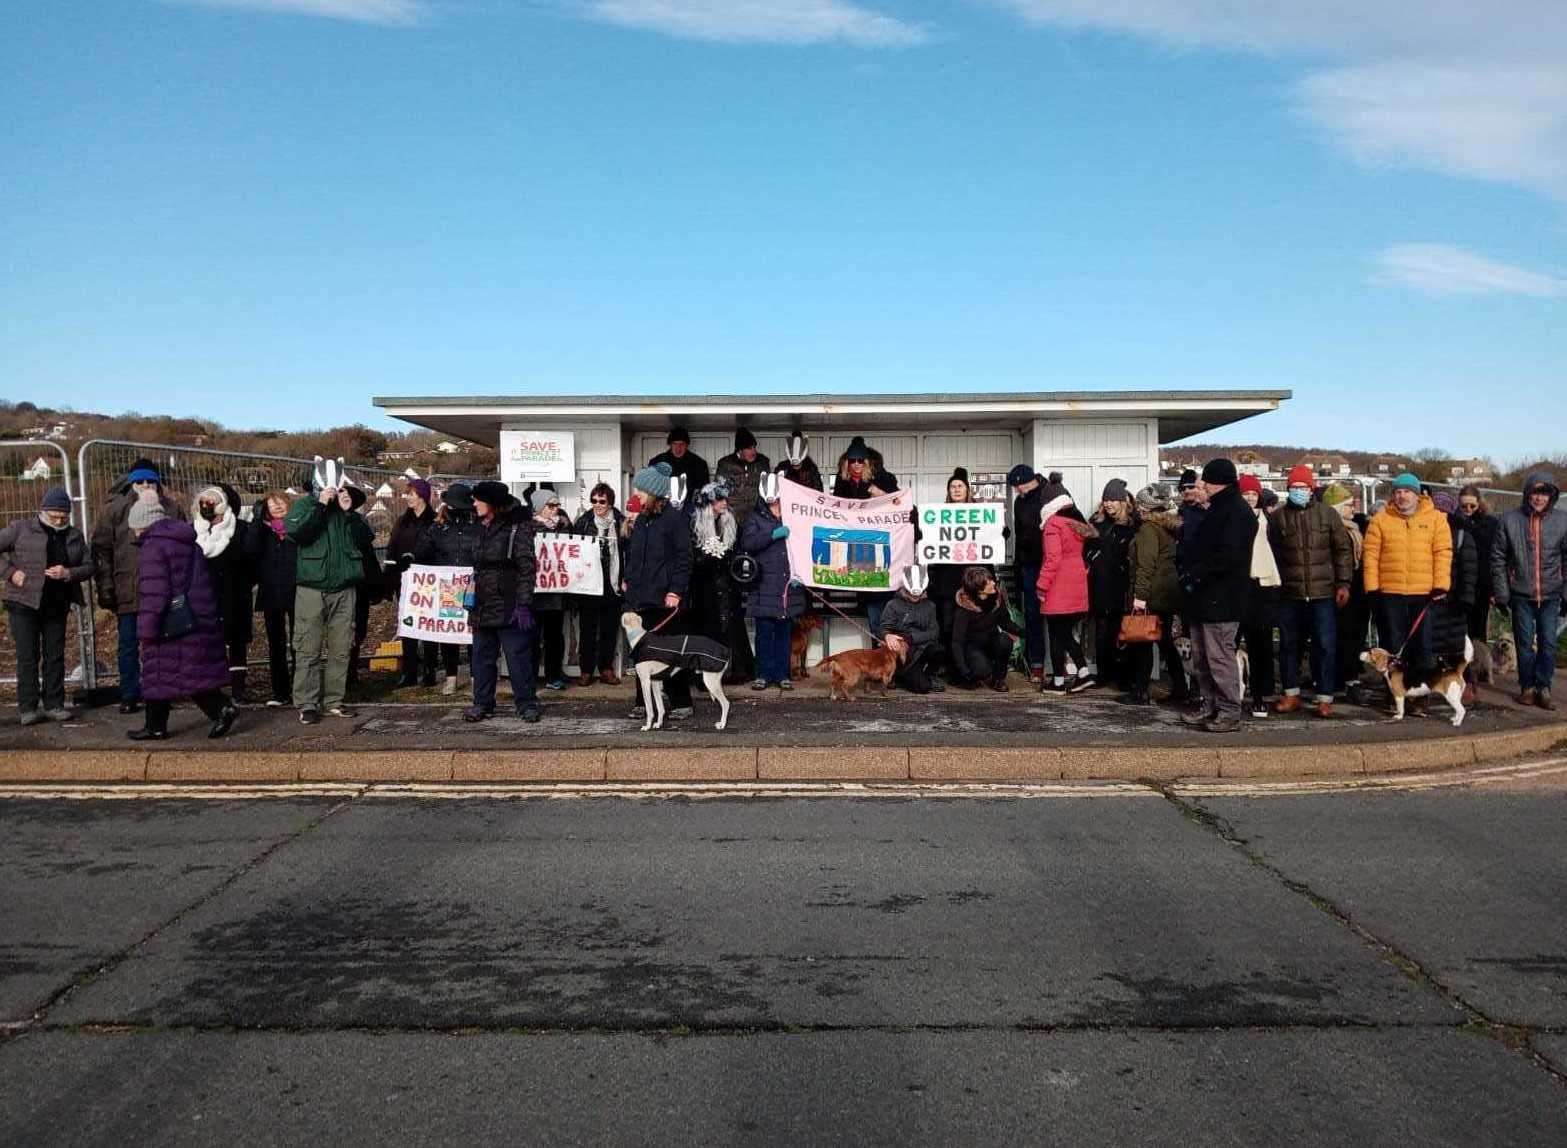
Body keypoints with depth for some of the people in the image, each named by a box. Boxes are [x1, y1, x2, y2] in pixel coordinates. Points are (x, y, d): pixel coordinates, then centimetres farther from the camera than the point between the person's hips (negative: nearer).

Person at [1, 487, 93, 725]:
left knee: (55, 656, 7)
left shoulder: (74, 536, 9)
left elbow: (88, 566, 8)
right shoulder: (21, 529, -1)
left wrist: (69, 573, -12)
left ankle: (54, 705, 14)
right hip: (24, 604, -3)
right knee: (28, 656, -2)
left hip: (57, 605, 4)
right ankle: (28, 708, 3)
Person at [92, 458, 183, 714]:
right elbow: (101, 549, 1)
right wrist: (105, 587, -5)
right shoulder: (115, 509, 2)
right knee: (128, 645, 6)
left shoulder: (172, 511, 7)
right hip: (127, 590, -1)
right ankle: (129, 696, 13)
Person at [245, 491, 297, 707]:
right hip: (271, 594, 4)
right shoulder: (263, 530, 9)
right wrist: (256, 519, -12)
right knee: (275, 644, 8)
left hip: (296, 593, -4)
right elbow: (250, 549, -11)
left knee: (297, 643, -2)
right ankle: (280, 691, 14)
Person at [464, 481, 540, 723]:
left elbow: (527, 568, -14)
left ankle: (527, 704, 6)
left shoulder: (517, 528, -9)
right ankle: (482, 704, 20)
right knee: (482, 657, 11)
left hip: (508, 608, -8)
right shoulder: (483, 530, 16)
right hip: (483, 607, 8)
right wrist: (472, 603, 21)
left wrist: (524, 604, -20)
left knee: (518, 657, -3)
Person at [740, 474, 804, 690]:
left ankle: (782, 674, 13)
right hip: (765, 587, -2)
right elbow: (747, 543, -9)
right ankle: (763, 674, 8)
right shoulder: (755, 519, 6)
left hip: (789, 586, 2)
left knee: (785, 631, 6)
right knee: (764, 631, -1)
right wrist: (773, 534, -17)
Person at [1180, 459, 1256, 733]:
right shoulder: (1217, 509, 19)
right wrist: (1188, 570, 10)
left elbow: (1229, 556, -23)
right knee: (1202, 656, 14)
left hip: (1221, 598, -10)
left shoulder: (1237, 512, -13)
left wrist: (1196, 573, -19)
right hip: (1204, 597, 10)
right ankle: (1210, 708, 22)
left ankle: (1229, 713, 0)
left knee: (1219, 656, -7)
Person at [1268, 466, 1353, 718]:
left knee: (1325, 646, 0)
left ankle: (1325, 698, 8)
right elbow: (1271, 554, 6)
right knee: (1289, 645, 9)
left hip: (1323, 593, -1)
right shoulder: (1278, 517, 4)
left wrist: (1344, 583, -2)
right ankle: (1291, 695, 21)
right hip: (1289, 594, 1)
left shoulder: (1328, 513, 3)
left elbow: (1343, 549, 3)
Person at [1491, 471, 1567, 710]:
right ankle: (1527, 687, 19)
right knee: (1524, 643, 6)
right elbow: (1498, 558, -1)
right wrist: (1501, 593, -4)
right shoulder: (1510, 520, -4)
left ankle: (1543, 687, 14)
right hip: (1521, 595, -1)